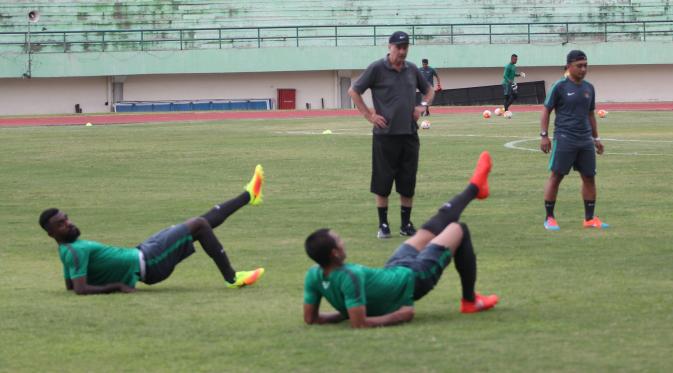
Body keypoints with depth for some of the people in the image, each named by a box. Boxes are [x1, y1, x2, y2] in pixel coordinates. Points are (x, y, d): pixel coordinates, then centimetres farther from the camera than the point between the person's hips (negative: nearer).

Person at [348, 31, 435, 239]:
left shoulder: (412, 70, 10)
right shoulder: (377, 69, -5)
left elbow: (428, 90, 26)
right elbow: (353, 91, -2)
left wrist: (423, 106, 6)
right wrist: (369, 115, -7)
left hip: (409, 134, 4)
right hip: (385, 134, -4)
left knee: (408, 183, 6)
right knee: (382, 182, 0)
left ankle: (406, 224, 15)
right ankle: (383, 224, 8)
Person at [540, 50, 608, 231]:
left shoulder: (589, 88, 12)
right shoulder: (560, 87, -5)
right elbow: (546, 111, -3)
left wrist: (596, 138, 19)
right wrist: (544, 135, -10)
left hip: (585, 141, 6)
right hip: (564, 139, -6)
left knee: (589, 177, 5)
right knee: (556, 176, -3)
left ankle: (589, 219, 13)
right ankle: (549, 218, 4)